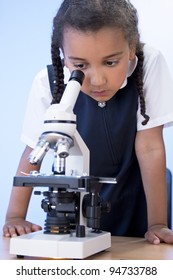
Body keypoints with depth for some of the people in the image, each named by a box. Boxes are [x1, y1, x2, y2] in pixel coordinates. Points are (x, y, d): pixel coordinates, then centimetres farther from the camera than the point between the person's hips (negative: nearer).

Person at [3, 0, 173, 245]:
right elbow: (33, 152, -7)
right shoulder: (47, 83, -19)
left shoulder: (149, 64, -23)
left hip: (132, 209, -2)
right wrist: (15, 217, -11)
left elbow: (149, 148, -19)